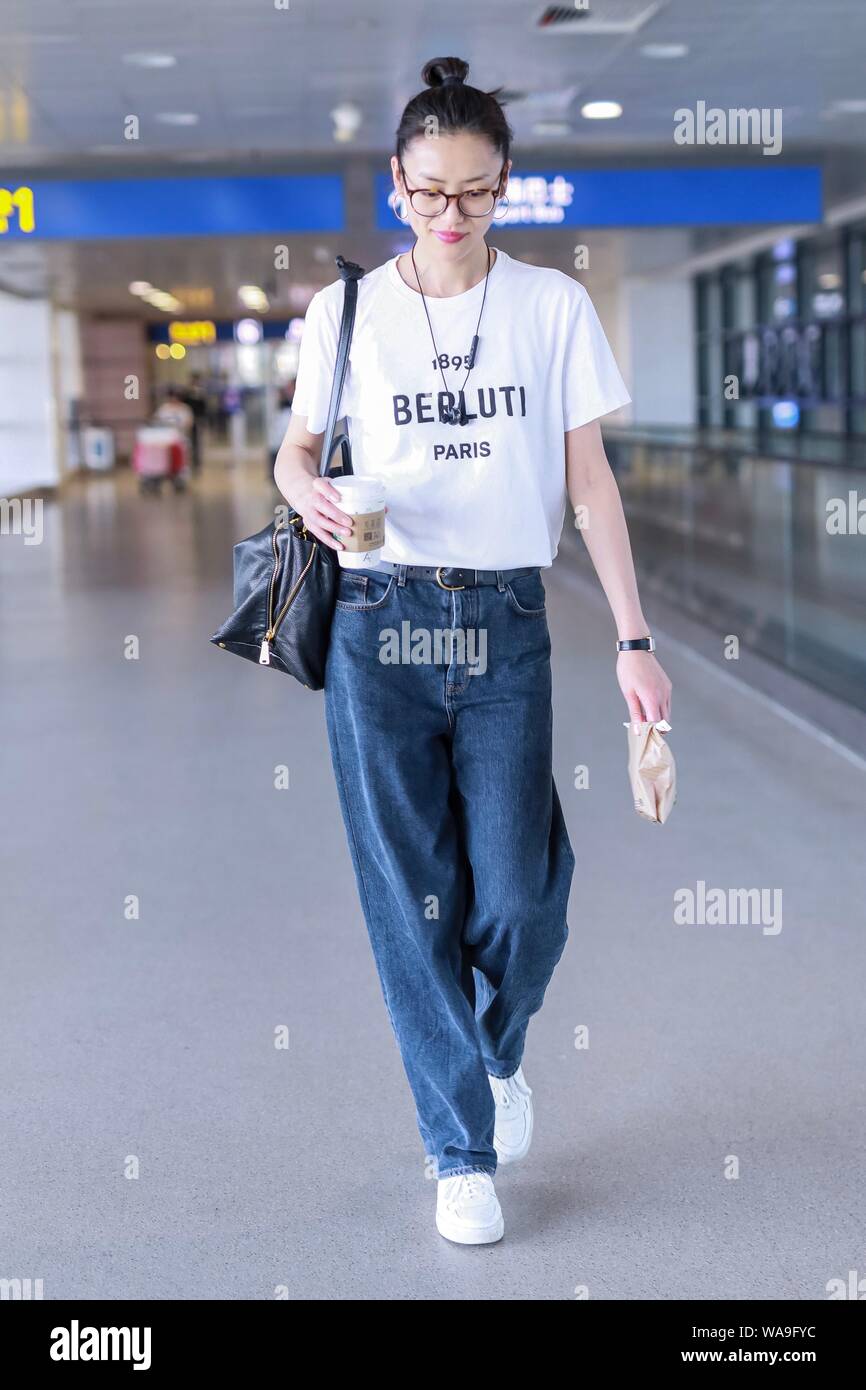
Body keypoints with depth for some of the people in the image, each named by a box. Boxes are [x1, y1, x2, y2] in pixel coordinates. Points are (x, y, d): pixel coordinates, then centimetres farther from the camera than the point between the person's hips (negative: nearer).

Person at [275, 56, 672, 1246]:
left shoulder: (554, 306, 3)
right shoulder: (346, 310, 4)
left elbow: (591, 480, 3)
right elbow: (298, 446, 12)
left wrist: (635, 639, -2)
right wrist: (308, 491, -13)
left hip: (507, 624, 0)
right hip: (379, 622, 0)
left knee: (516, 897, -4)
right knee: (412, 900, 2)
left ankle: (495, 1053, 31)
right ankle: (461, 1148, 18)